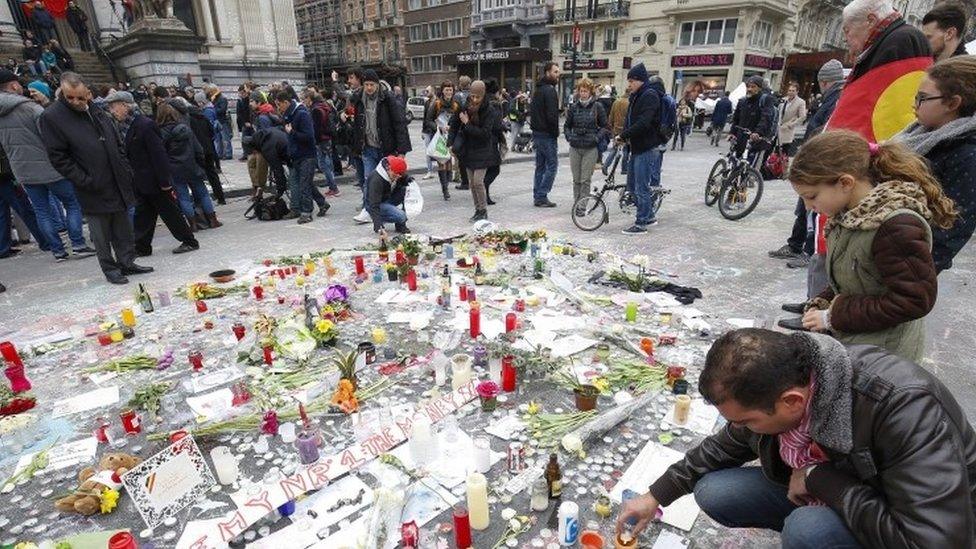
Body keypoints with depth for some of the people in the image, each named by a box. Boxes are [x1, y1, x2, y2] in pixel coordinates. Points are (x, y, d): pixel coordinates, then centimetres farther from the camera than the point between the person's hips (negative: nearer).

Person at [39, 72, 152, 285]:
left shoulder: (97, 112, 10)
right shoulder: (51, 117, -8)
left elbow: (117, 145, 18)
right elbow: (58, 157, -10)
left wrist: (126, 171, 8)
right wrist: (86, 182, -16)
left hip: (118, 185, 5)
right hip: (93, 190, -5)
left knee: (123, 229, 12)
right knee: (101, 233, 6)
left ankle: (127, 262, 24)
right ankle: (110, 269, 17)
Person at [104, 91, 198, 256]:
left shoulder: (145, 125, -16)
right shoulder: (122, 126, 9)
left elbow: (159, 154, -18)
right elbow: (126, 154, 14)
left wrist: (164, 181, -19)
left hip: (154, 181, -8)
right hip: (139, 182, 8)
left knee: (169, 211, 1)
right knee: (142, 215, 12)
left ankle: (189, 241, 12)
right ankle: (142, 247, 20)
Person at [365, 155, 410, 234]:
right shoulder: (376, 180, -32)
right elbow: (374, 205, -35)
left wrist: (407, 180, -17)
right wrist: (379, 227, -45)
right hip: (377, 204, -8)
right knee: (401, 216, -29)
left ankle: (401, 225, -8)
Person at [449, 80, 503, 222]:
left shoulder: (490, 111, -15)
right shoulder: (464, 106, -3)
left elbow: (484, 133, -20)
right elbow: (454, 124, 9)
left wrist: (467, 124, -21)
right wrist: (451, 143, 2)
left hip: (483, 150, -5)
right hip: (468, 150, 5)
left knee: (478, 181, -11)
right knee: (471, 182, 8)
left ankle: (483, 211, 5)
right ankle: (478, 210, 20)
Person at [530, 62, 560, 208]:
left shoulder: (538, 89, 17)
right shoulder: (549, 90, -14)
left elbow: (531, 111, 21)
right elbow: (552, 115, -21)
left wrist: (534, 126, 16)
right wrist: (556, 132, -12)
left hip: (537, 133, 10)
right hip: (547, 135, -10)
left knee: (540, 166, 13)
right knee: (552, 165, -4)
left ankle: (537, 196, 15)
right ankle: (542, 196, -5)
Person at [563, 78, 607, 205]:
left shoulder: (597, 106, 1)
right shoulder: (573, 107, 7)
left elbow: (604, 126, 6)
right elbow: (567, 126, 15)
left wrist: (597, 137, -9)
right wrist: (569, 136, -2)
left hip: (591, 148, -2)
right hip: (575, 148, 3)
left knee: (585, 180, -3)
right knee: (576, 179, 8)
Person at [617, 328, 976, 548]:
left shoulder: (904, 406, -37)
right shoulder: (770, 387, -17)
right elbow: (726, 446, 1)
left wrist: (819, 479, -28)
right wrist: (657, 495, 3)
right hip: (820, 492, 6)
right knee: (713, 492, -8)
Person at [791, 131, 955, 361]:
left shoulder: (898, 226, -24)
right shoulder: (850, 216, 1)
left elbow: (914, 300, -23)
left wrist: (834, 315, -21)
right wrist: (821, 305, -3)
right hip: (847, 340, 7)